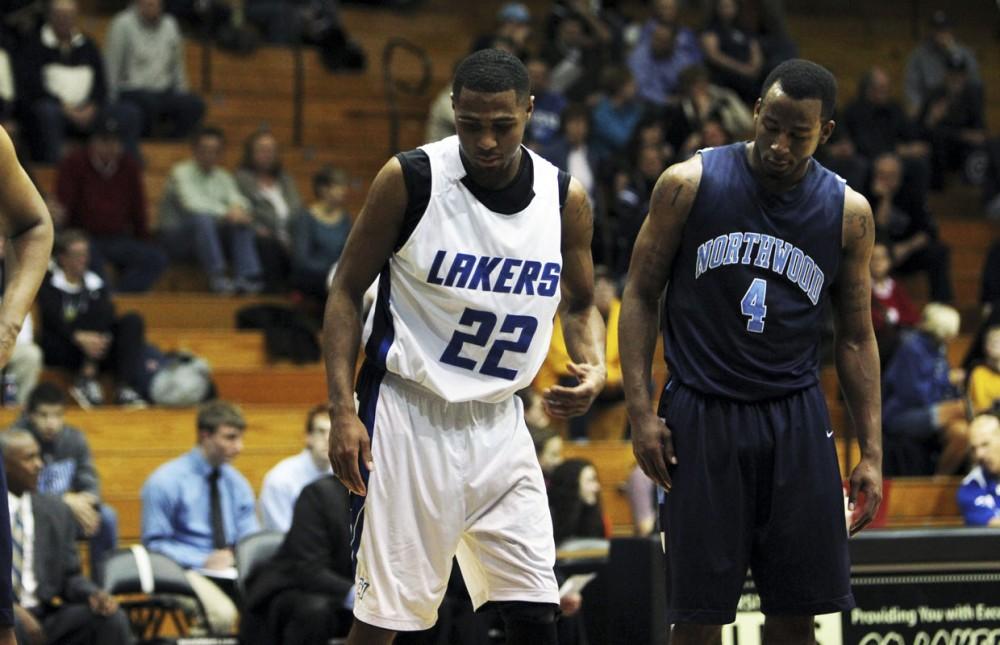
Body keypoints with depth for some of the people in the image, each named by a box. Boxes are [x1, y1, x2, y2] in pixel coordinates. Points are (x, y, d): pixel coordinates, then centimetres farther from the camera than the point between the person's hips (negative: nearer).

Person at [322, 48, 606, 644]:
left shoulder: (566, 198, 0)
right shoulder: (409, 179, -11)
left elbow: (580, 304, 16)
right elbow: (347, 292, -3)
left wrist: (594, 369, -6)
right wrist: (343, 410, -13)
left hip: (499, 422, 4)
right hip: (409, 415, -4)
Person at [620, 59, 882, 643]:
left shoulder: (848, 212, 2)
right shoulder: (689, 184, -4)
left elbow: (856, 337, 9)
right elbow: (641, 295, 2)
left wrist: (872, 452, 3)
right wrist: (641, 411, -7)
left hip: (795, 419, 2)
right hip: (701, 415, -2)